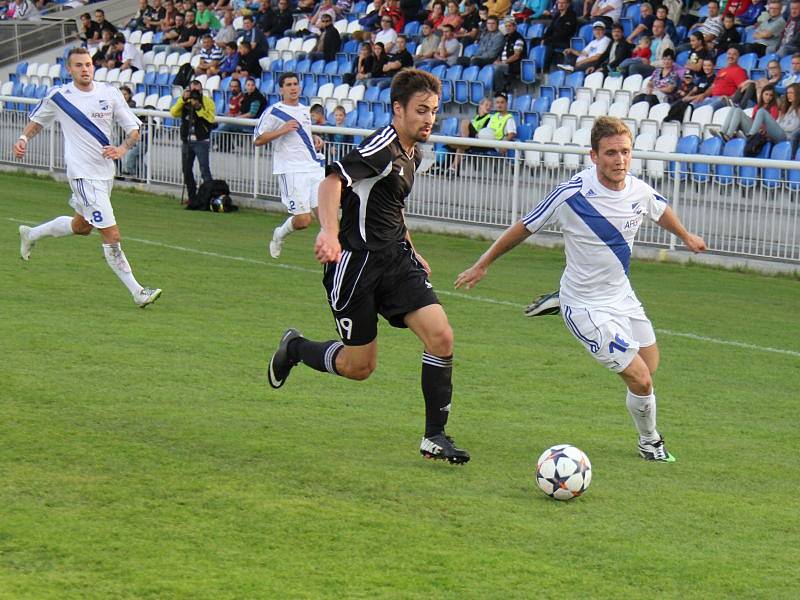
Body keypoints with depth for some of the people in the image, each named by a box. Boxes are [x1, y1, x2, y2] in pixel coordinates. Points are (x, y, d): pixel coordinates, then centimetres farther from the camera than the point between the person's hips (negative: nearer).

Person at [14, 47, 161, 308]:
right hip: (83, 175, -6)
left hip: (106, 172, 6)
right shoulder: (58, 96, -6)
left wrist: (122, 149, -17)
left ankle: (31, 234, 49)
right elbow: (38, 120, 13)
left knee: (81, 226, 25)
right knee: (111, 235, -11)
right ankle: (137, 291, -7)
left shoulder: (109, 93, -1)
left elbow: (134, 129, 2)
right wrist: (24, 138, -4)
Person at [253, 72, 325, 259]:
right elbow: (257, 140, -5)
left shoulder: (305, 110, 17)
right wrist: (282, 130, -15)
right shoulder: (273, 112, -4)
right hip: (292, 171, -6)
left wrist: (314, 139, 12)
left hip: (314, 167, 6)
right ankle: (279, 235, 22)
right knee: (303, 220, -9)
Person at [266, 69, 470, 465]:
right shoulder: (382, 147, -17)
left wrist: (412, 252, 30)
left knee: (441, 337, -10)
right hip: (356, 263, -8)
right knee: (358, 366, 1)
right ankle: (294, 348, 32)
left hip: (396, 259, 8)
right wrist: (329, 231, -45)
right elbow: (333, 180, -30)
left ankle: (434, 438, -1)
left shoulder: (412, 154, 13)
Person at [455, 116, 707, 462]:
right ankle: (650, 442, 18)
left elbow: (661, 210, 18)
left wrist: (685, 236, 36)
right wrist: (482, 265, -1)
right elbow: (524, 228, -10)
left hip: (622, 295, 7)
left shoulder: (640, 191, -8)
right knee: (641, 381, -7)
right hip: (587, 309, -7)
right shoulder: (571, 194, -25)